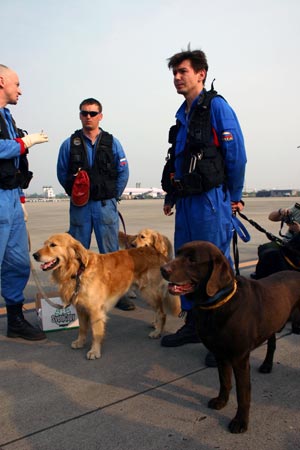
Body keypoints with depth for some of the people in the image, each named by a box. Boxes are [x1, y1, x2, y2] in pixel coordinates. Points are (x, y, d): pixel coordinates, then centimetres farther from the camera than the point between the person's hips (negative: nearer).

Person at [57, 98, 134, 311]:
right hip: (79, 206, 1)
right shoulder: (69, 144, 4)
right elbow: (62, 173, 9)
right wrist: (74, 192, 7)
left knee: (111, 251, 1)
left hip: (105, 205, 0)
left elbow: (123, 172, 6)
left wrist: (112, 196, 5)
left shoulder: (112, 142, 4)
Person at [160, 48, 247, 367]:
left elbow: (236, 154, -8)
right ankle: (193, 325, 27)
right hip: (186, 202, 8)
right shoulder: (182, 114, 18)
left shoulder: (216, 106, -5)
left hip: (211, 200, -8)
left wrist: (233, 197, -4)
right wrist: (171, 195, 18)